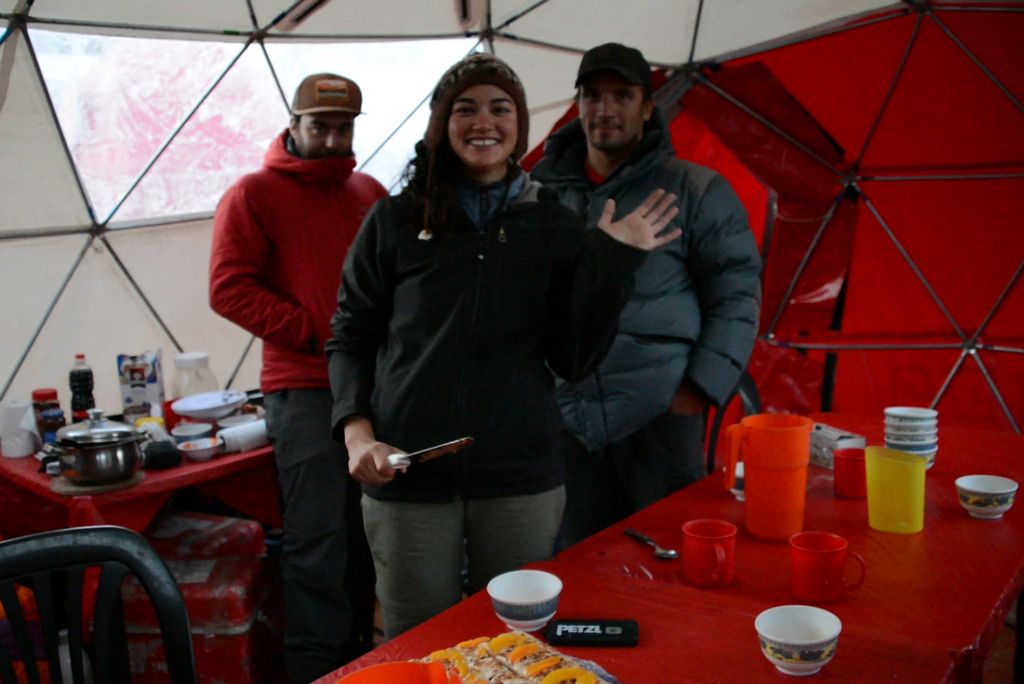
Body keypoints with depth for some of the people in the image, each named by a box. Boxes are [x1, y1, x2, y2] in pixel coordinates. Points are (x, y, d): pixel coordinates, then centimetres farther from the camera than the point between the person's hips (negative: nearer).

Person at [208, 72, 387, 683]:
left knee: (367, 532, 13)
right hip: (305, 389, -5)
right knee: (319, 538, -5)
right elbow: (229, 289, -8)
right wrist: (317, 333, -14)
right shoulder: (253, 194, 0)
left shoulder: (371, 193, 16)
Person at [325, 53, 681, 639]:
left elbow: (574, 360, 2)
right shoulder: (396, 220, 3)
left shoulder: (553, 226, 6)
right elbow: (350, 338, 7)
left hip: (522, 476, 1)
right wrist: (357, 433, -7)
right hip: (408, 471, -1)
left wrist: (614, 260, -6)